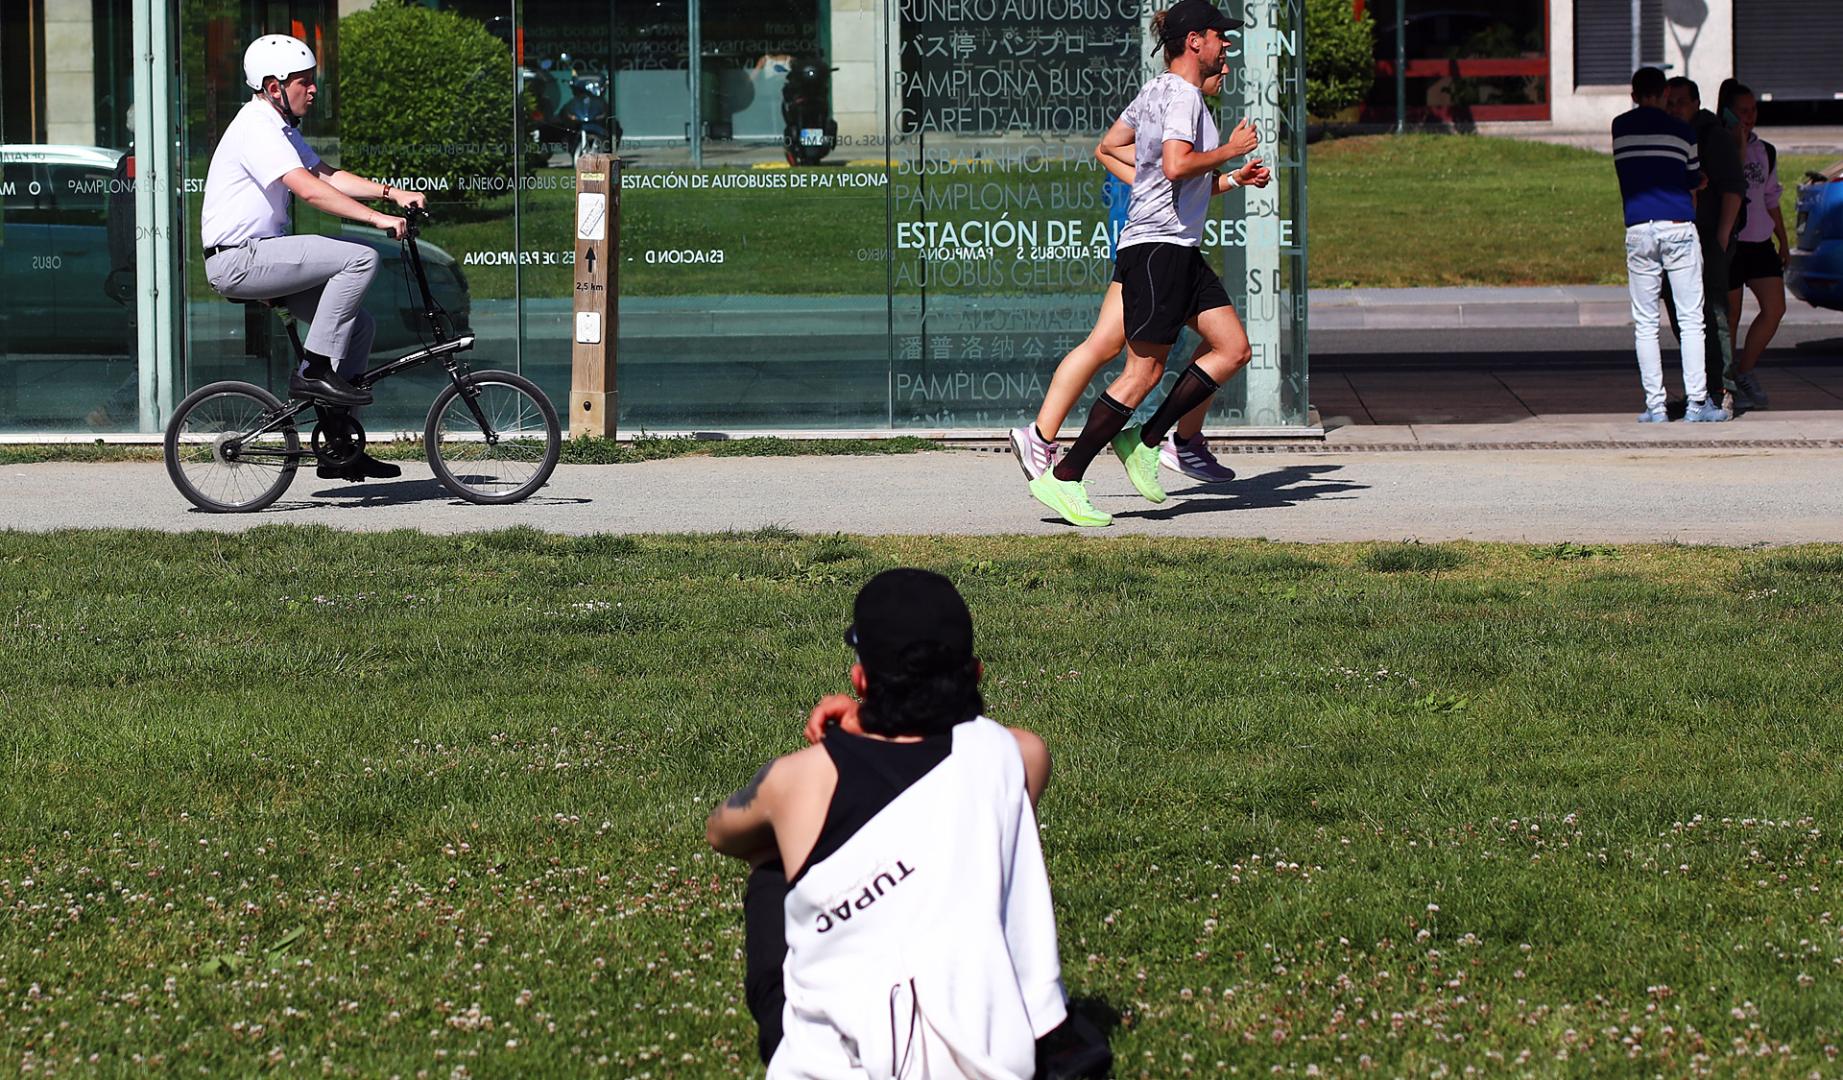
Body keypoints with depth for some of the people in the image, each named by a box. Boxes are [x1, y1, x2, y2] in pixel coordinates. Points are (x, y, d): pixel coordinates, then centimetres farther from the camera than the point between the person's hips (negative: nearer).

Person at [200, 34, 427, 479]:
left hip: (259, 256, 11)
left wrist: (392, 193, 1)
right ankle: (316, 370, -17)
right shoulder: (257, 129, -17)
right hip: (237, 259, -11)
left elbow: (326, 175, 14)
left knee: (358, 325, 7)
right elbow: (309, 190, -27)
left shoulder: (281, 128, 17)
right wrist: (376, 218, -30)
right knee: (359, 258, -21)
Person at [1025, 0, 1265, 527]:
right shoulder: (1182, 95, -13)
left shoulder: (1156, 91, 16)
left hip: (1181, 251, 11)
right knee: (1144, 371, -12)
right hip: (1158, 247, -11)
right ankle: (1063, 478, -9)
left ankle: (1145, 441, 8)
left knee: (1233, 350, 6)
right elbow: (1176, 166, -28)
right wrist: (1230, 149, -12)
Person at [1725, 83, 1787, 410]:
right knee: (1730, 316, -1)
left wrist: (1783, 241, 21)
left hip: (1760, 241, 6)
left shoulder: (1765, 152, 13)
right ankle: (1727, 385, 11)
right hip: (1727, 242, -6)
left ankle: (1744, 370, 14)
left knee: (1775, 308, -2)